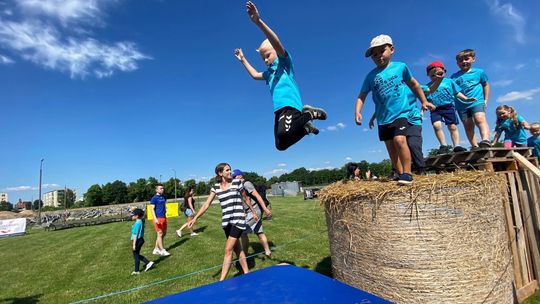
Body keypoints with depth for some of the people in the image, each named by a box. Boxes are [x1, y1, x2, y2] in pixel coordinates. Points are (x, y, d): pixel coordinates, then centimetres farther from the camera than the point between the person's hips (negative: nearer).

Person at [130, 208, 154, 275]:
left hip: (137, 240, -9)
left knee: (136, 255, 5)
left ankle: (136, 271, 17)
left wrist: (134, 244, -19)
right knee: (137, 255, 19)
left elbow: (135, 234, -21)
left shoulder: (137, 223, -20)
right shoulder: (141, 221, 8)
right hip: (141, 239, 9)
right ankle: (148, 263, 17)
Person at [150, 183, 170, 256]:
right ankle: (162, 250, 5)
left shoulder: (163, 197, 13)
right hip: (158, 218, -8)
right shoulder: (154, 198, -9)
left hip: (164, 217, 8)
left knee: (164, 233, 12)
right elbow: (152, 209, -12)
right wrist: (155, 219, -20)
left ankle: (156, 249, 23)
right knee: (160, 234, -3)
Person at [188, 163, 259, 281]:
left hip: (238, 219, -4)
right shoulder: (215, 187, 2)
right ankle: (246, 273, 28)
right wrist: (195, 218, -11)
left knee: (228, 250, -6)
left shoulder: (237, 182, -5)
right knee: (237, 249, 13)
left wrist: (253, 212, 16)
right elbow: (206, 204, -1)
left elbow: (246, 198, 8)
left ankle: (222, 280, 4)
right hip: (226, 221, 4)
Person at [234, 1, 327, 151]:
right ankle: (304, 126, 16)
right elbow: (255, 75, 47)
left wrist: (258, 21, -23)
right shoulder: (269, 72, 29)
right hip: (279, 109, 9)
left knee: (284, 134, -34)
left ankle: (309, 113, -10)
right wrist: (243, 59, 48)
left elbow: (276, 43, -12)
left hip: (290, 105, -8)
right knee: (281, 145, -3)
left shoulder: (283, 61, 7)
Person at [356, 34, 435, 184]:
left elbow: (414, 84, 15)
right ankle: (400, 173, 21)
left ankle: (407, 173, -12)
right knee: (391, 147, 7)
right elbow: (362, 96, 2)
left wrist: (424, 101, 19)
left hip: (401, 113, -3)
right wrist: (357, 111, -15)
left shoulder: (400, 67, 2)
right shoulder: (371, 76, 3)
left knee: (399, 140, -23)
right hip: (383, 118, 3)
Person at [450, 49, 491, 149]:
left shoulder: (479, 72, 10)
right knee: (468, 126, 4)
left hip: (477, 102, -2)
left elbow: (486, 85, 20)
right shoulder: (454, 76, 8)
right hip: (461, 105, 2)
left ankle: (486, 140, -40)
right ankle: (475, 147, 10)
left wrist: (486, 100, 14)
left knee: (480, 119, -24)